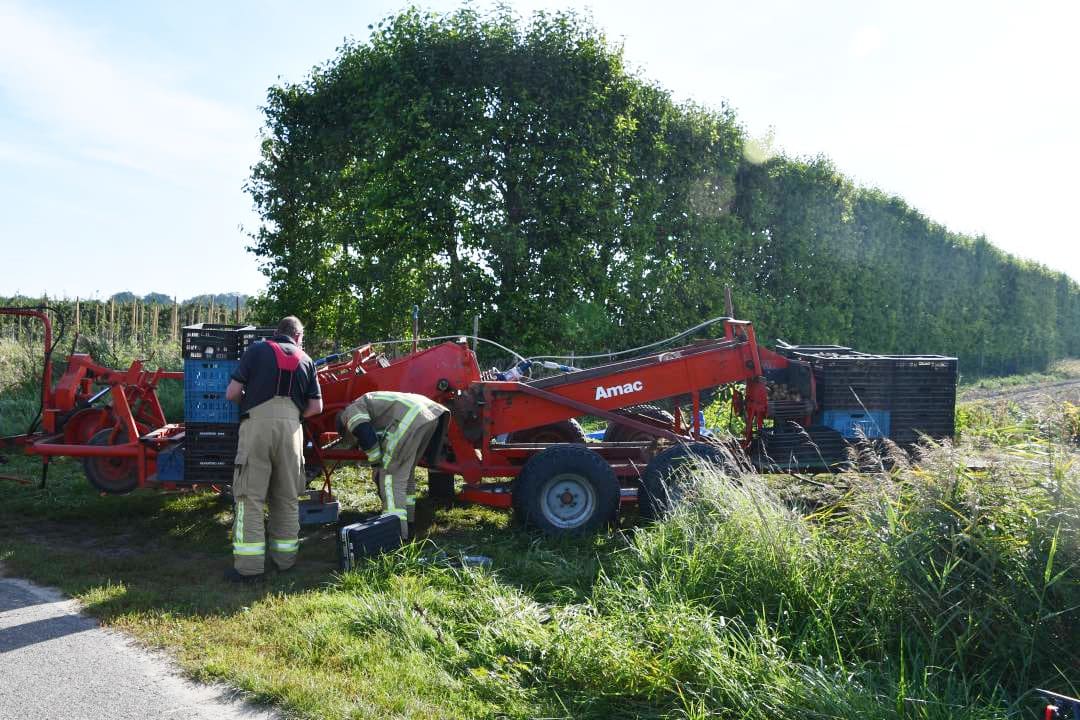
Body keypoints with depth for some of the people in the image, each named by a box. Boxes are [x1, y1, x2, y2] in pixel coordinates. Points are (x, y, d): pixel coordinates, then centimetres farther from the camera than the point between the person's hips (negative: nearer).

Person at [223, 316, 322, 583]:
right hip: (291, 427, 2)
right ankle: (285, 557, 22)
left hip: (257, 423, -2)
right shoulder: (305, 360, 17)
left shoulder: (257, 350, 11)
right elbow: (315, 407, 13)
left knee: (251, 496, 1)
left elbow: (232, 393, 4)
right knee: (287, 497, 14)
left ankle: (249, 565, -2)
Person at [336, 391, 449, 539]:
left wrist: (375, 465, 8)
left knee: (390, 477, -2)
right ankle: (407, 525, 31)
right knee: (406, 473, 23)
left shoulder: (350, 412, 12)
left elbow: (367, 437, -6)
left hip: (410, 418, -9)